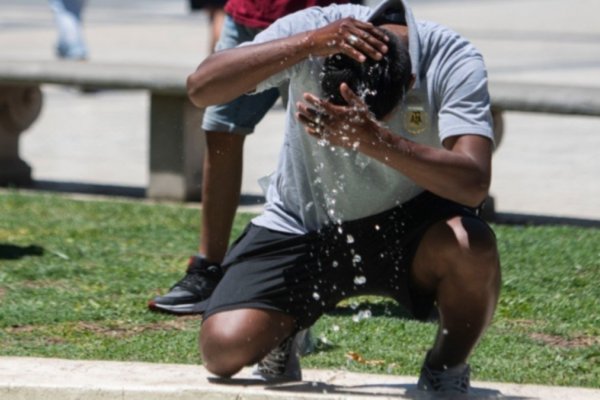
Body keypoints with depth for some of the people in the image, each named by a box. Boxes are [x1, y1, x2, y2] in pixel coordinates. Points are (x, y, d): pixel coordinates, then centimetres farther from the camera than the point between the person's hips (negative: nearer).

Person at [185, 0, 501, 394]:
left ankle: (446, 371, -3)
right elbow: (201, 88, -33)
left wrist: (373, 140, -49)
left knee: (473, 248, -35)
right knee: (224, 349, -20)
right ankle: (279, 338, 19)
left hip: (403, 224, 0)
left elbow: (473, 184, -36)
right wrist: (309, 43, -44)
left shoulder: (453, 61, -24)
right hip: (300, 228, 1)